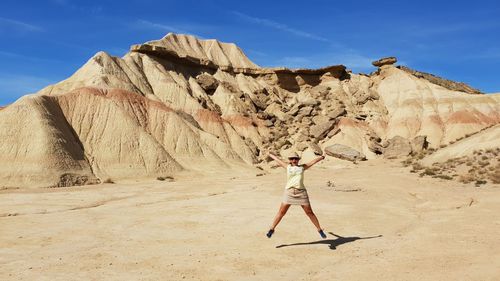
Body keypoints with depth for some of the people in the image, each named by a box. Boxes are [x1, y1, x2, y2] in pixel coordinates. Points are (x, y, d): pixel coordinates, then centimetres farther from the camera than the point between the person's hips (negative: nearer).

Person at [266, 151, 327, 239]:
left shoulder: (302, 167, 11)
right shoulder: (288, 167, 11)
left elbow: (313, 162, 20)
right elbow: (277, 159, 22)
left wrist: (322, 157, 29)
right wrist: (270, 154, 34)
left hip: (301, 193, 0)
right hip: (289, 192, 0)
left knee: (309, 212, 5)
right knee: (281, 212, 2)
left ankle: (320, 230, 15)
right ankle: (272, 229, 14)